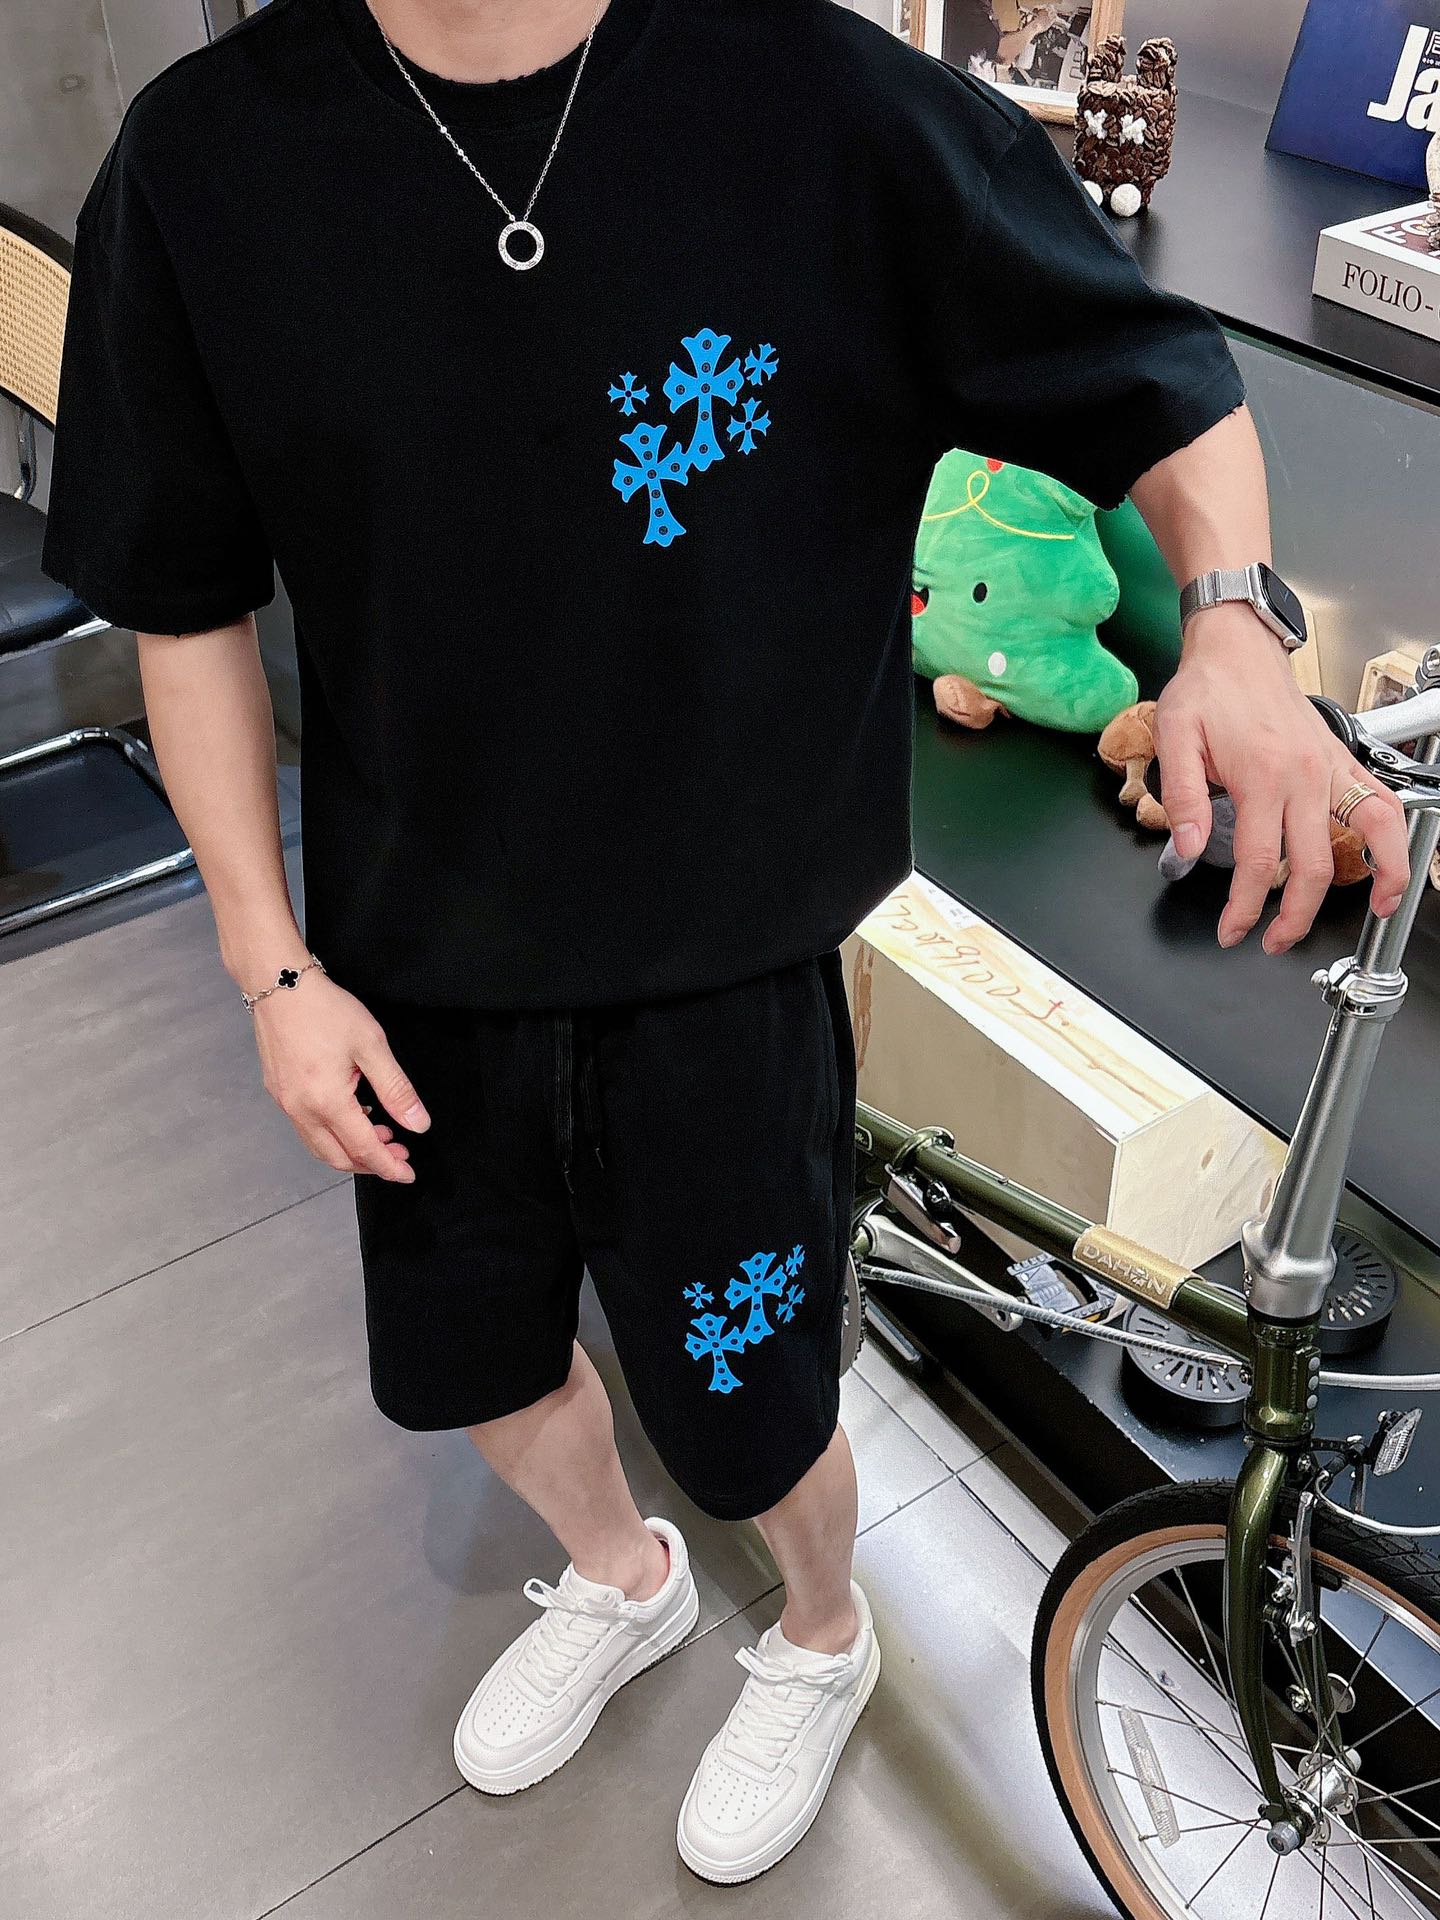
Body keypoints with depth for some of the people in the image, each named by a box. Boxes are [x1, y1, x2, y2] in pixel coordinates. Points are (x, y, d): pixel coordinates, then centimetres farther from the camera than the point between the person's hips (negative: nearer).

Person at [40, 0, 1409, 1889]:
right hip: (414, 978, 3)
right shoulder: (205, 159, -11)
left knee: (747, 1414, 14)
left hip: (723, 970, -3)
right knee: (464, 1356, 24)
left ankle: (820, 1635, 54)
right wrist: (274, 967, -2)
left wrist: (1233, 624, -26)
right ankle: (621, 1582, 60)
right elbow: (188, 608, -1)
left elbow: (1166, 383, -6)